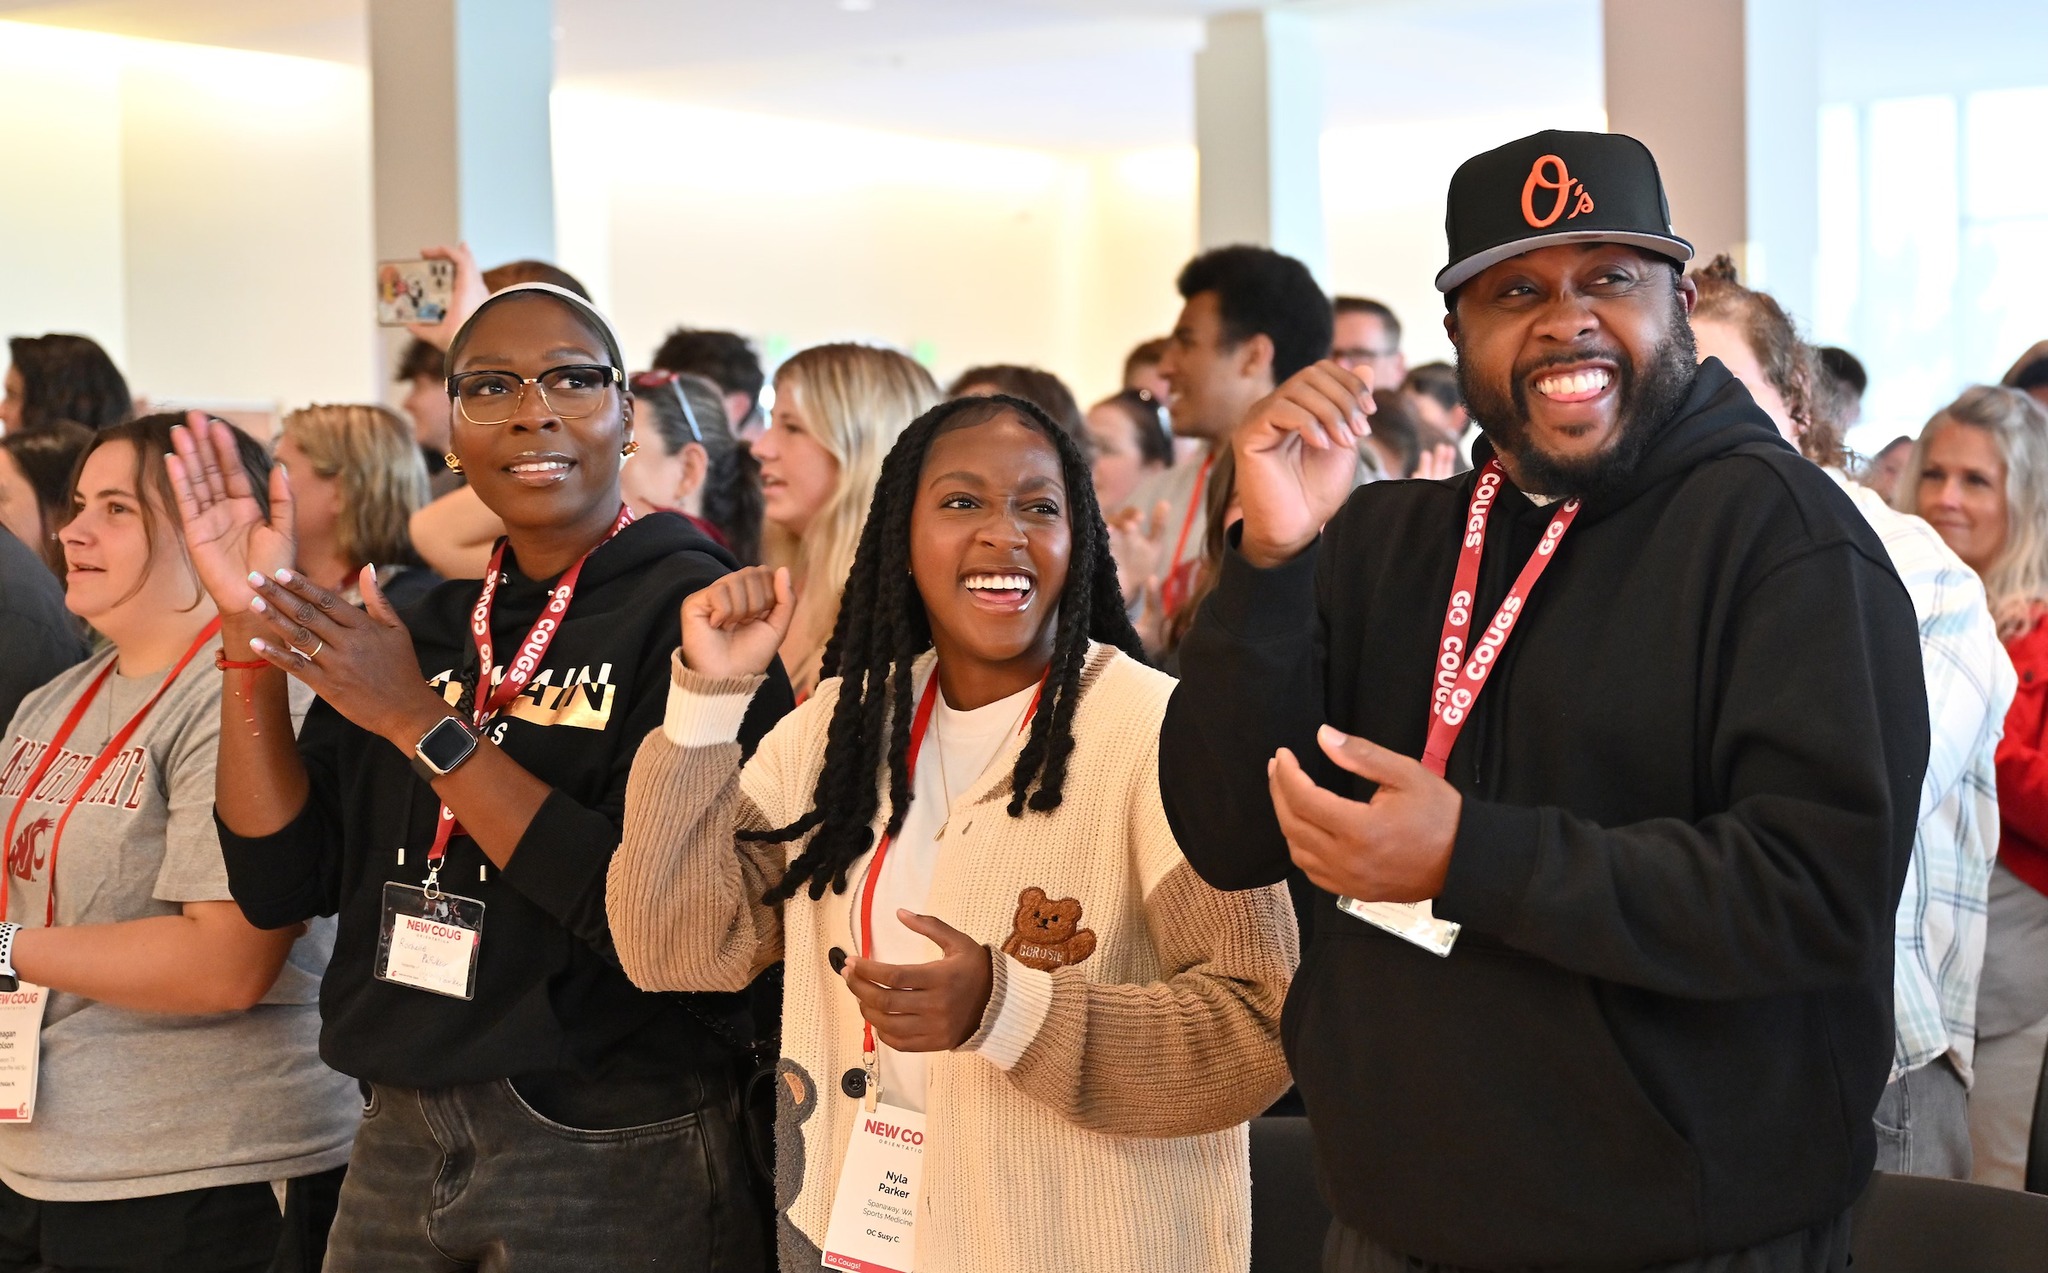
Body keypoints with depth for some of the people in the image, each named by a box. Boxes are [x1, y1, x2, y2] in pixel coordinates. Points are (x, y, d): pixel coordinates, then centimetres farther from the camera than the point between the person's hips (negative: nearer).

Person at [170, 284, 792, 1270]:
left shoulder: (688, 608, -11)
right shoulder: (428, 626, 7)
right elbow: (280, 884, 3)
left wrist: (423, 725, -20)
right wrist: (253, 635, -5)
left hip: (614, 1167, -6)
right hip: (398, 1144, 6)